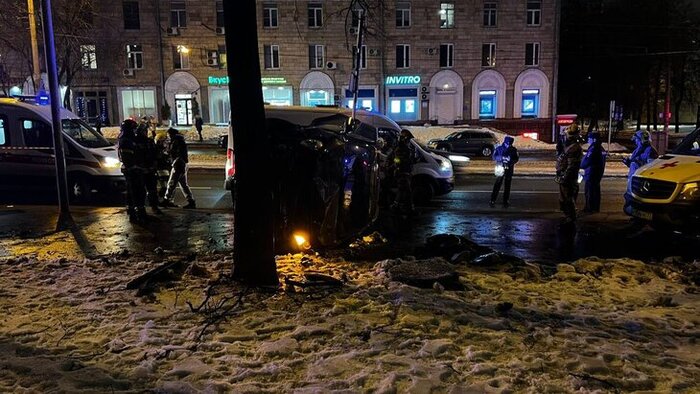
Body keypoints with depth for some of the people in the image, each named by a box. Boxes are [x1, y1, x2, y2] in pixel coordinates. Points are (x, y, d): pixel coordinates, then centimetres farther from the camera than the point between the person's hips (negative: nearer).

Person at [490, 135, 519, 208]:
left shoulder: (513, 150, 1)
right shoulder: (499, 148, -4)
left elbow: (516, 158, 4)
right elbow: (494, 157, -8)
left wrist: (512, 161, -18)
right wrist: (502, 158, -24)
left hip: (509, 169, 2)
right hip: (501, 169, -2)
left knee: (507, 186, 7)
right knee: (497, 185, -7)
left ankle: (505, 201, 16)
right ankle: (492, 201, -5)